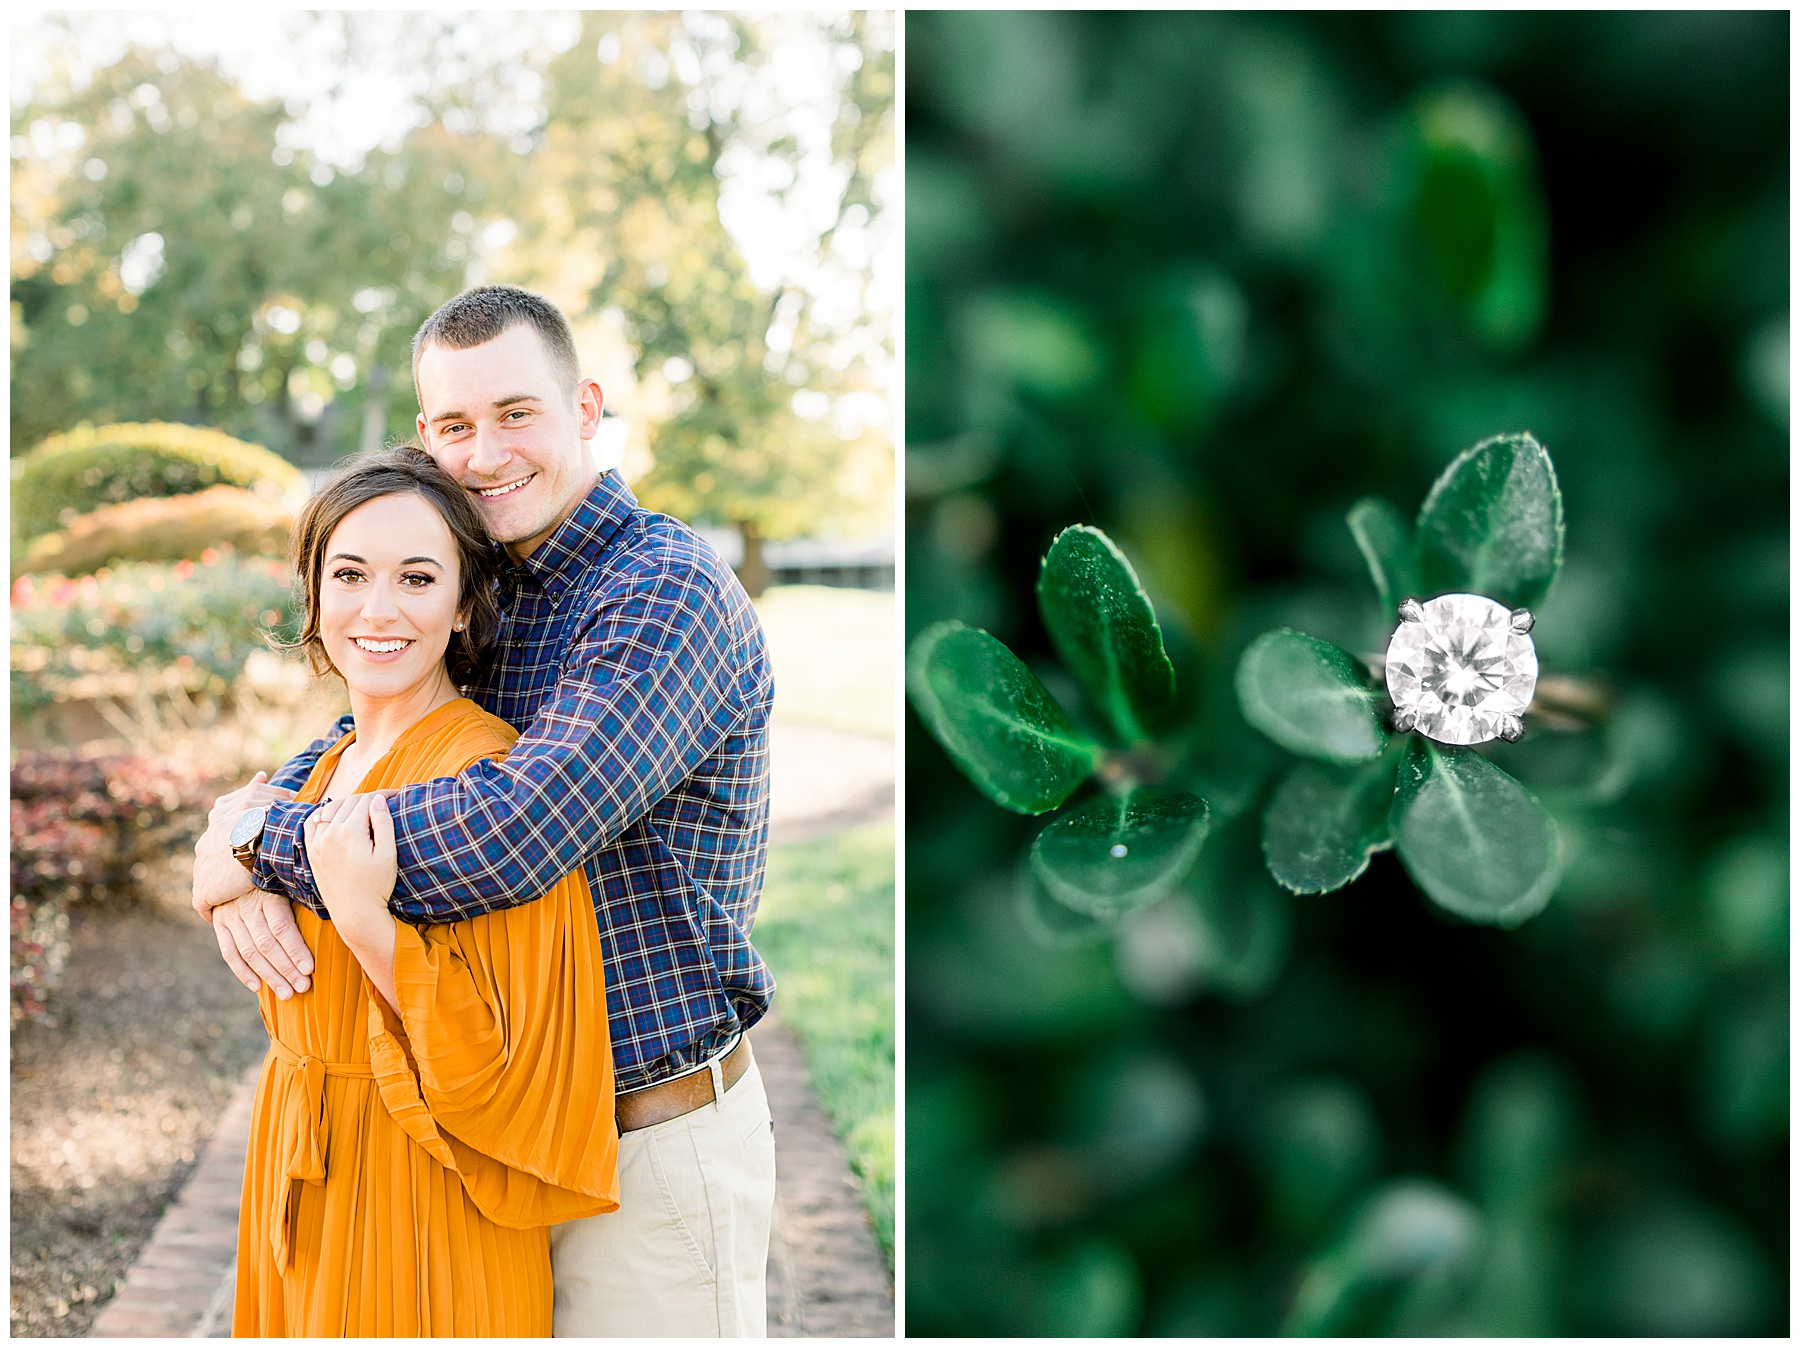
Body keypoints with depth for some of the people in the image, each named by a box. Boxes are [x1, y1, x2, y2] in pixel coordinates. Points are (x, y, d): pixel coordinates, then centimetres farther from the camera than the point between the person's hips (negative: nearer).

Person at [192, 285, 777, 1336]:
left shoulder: (669, 588, -19)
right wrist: (244, 874, -10)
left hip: (657, 1151, -8)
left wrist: (257, 840, -17)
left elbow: (513, 837, -30)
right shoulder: (491, 597, 9)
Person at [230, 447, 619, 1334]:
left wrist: (364, 920, -28)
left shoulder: (490, 774, -19)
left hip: (419, 1215, -8)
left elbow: (503, 1070, -22)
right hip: (298, 1179, 8)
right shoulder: (330, 771, 7)